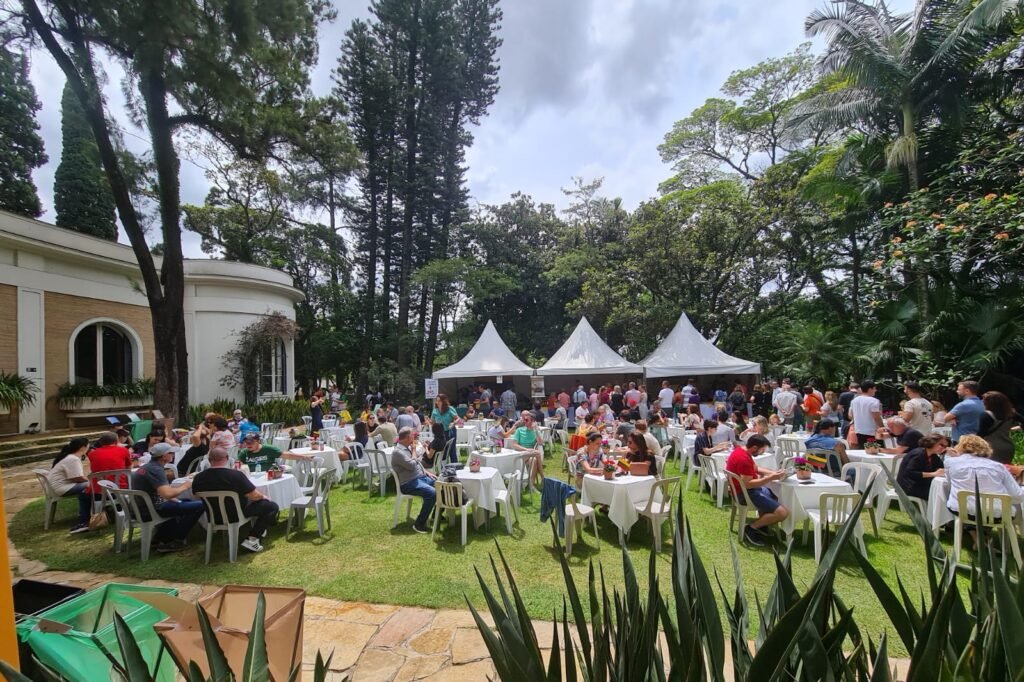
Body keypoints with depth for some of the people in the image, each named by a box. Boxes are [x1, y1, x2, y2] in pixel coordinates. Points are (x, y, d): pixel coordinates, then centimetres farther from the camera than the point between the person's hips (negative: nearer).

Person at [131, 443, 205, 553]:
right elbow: (167, 494, -31)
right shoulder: (155, 470, -20)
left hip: (141, 508, 11)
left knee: (184, 503, 32)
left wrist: (175, 499, 10)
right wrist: (185, 486, -14)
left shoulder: (146, 466, 11)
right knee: (199, 505, -16)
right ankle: (175, 542, 0)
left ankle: (160, 538, 26)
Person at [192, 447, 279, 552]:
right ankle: (252, 539, -1)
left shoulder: (198, 478, -13)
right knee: (272, 506, 5)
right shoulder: (236, 475, -29)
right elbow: (254, 496, -22)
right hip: (237, 515, -6)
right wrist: (263, 496, 1)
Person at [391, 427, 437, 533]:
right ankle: (419, 524, -19)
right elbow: (412, 466, -24)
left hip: (421, 477, 9)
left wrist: (426, 472, 11)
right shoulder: (397, 451, -18)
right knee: (431, 493, -30)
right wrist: (414, 451, -10)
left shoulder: (408, 447, 12)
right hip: (408, 483, -9)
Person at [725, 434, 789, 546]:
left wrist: (773, 472, 2)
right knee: (783, 513, -16)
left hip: (745, 489, 11)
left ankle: (761, 525, 23)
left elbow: (756, 468, 18)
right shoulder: (743, 459, -28)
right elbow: (748, 484, -29)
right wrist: (771, 478, -25)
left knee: (775, 494, 29)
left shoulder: (741, 450, 6)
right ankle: (751, 529, -2)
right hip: (745, 493, -11)